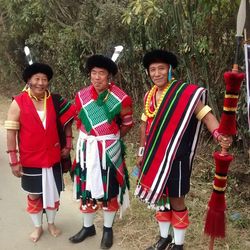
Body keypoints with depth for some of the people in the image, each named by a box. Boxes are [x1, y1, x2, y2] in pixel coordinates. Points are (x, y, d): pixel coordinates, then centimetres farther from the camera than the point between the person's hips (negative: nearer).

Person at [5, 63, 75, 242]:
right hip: (30, 160, -2)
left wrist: (68, 145, 2)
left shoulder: (54, 101, -5)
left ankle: (51, 223, 38)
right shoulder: (18, 103, -12)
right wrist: (14, 161, -12)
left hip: (52, 157, 2)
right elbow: (11, 132, -10)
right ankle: (38, 227, 35)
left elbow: (67, 121, 9)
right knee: (34, 195, 14)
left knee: (52, 192, 16)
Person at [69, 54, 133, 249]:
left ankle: (108, 229, 28)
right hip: (86, 148, 3)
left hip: (109, 150, -3)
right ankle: (88, 227, 32)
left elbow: (127, 123, 3)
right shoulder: (81, 96, -4)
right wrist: (91, 138, 13)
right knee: (86, 188, 13)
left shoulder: (121, 98, -13)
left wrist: (112, 139, 8)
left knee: (109, 190, 9)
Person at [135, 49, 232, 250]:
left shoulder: (186, 93, -13)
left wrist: (218, 134, -37)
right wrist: (142, 152, 18)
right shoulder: (149, 96, 7)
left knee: (176, 201, 6)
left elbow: (205, 114, -18)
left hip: (176, 157, -6)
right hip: (154, 157, 6)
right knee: (159, 196, 17)